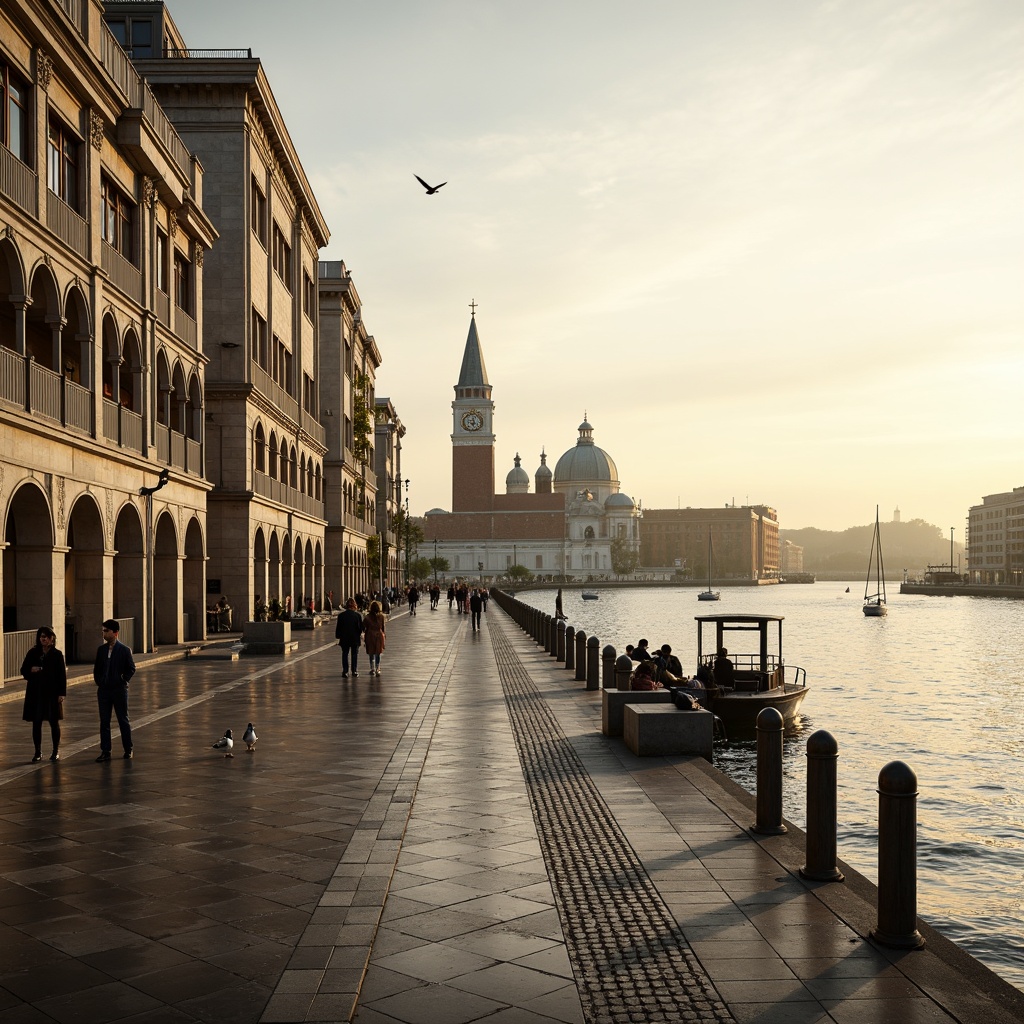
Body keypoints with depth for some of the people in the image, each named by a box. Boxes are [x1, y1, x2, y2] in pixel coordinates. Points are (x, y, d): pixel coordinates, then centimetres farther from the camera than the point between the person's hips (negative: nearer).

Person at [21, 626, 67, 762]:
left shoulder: (57, 654, -1)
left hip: (52, 693, -2)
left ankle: (56, 751, 14)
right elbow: (23, 670, 10)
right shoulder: (33, 653, 6)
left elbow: (62, 674, -3)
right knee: (36, 723, 4)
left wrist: (61, 693, -8)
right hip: (35, 693, 2)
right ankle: (38, 752, 13)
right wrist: (31, 670, -14)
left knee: (54, 722, 4)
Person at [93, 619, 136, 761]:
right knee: (104, 721, 5)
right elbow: (97, 668, 13)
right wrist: (98, 683, 5)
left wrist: (124, 681, -6)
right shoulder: (101, 649, 5)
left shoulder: (124, 650, -6)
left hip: (119, 690, -4)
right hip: (103, 690, 4)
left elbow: (131, 668, 0)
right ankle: (105, 751, 10)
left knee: (123, 720, 6)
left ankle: (128, 750, 17)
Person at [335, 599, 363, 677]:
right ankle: (354, 671, 13)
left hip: (344, 638, 0)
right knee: (354, 654, 11)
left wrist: (338, 636, 10)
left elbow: (338, 627, -2)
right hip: (355, 638, 0)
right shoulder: (358, 615, -7)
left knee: (345, 654, 9)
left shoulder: (341, 615, -6)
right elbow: (361, 627, -2)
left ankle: (345, 672, 2)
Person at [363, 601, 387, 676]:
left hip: (370, 636, -1)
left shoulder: (368, 617, -10)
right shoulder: (381, 616, -5)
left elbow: (364, 627, -6)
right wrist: (383, 634, 13)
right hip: (379, 635, 1)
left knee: (371, 654, 11)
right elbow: (383, 627, 0)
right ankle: (377, 670, 5)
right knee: (378, 654, 8)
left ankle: (372, 669, 13)